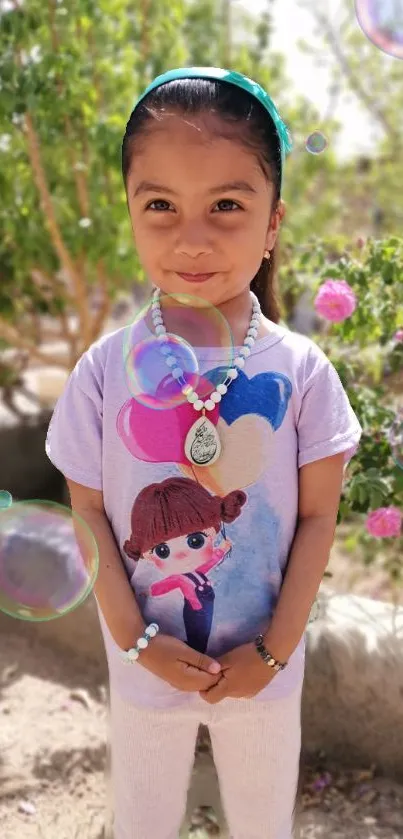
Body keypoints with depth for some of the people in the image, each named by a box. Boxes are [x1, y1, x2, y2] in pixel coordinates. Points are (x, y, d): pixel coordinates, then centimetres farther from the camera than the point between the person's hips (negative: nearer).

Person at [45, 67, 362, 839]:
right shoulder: (105, 371, -14)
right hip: (145, 665, 0)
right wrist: (136, 641, -11)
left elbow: (317, 518, -8)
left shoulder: (300, 370, -14)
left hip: (264, 667, 0)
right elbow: (91, 516, -7)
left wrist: (273, 650, -10)